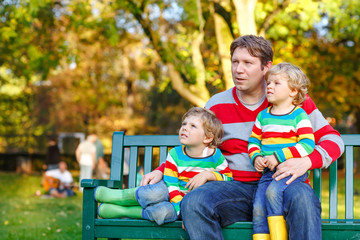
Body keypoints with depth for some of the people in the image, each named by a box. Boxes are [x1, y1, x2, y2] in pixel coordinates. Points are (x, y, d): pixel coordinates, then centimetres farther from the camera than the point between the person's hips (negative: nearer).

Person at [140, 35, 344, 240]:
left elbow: (333, 140, 5)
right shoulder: (217, 105, 12)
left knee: (301, 198, -39)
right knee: (192, 203, -29)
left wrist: (307, 161, -16)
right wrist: (161, 171, 3)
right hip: (237, 188, 2)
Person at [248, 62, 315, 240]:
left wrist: (279, 157, -18)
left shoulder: (299, 115, -2)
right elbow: (254, 140, 21)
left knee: (273, 191, -31)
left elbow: (307, 144, -11)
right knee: (258, 210, -11)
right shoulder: (263, 116, 15)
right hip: (268, 171, 5)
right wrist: (256, 158, -1)